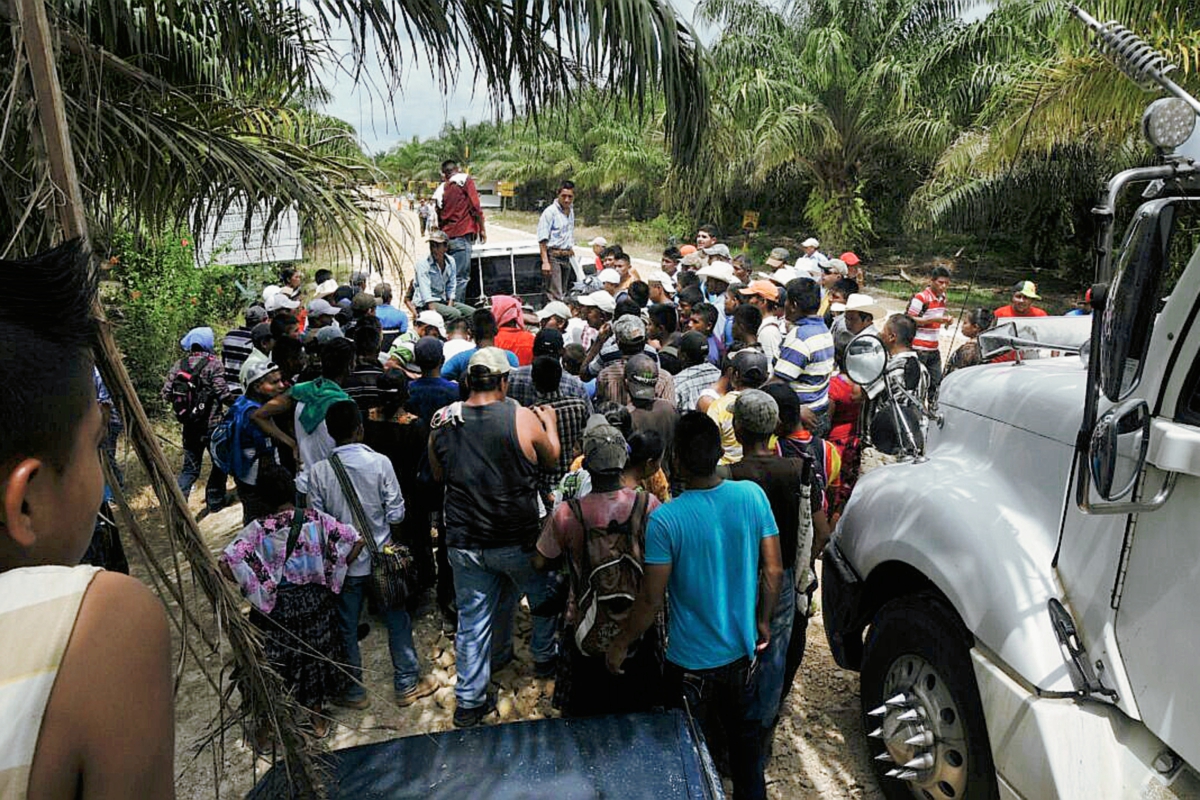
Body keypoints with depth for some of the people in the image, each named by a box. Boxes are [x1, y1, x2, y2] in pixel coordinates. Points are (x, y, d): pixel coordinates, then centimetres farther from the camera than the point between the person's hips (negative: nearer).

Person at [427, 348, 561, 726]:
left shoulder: (442, 421, -5)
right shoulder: (524, 418, -15)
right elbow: (551, 460, 3)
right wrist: (550, 424, 19)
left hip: (464, 542, 3)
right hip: (518, 540, -2)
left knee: (472, 620, 14)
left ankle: (469, 701, 24)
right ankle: (544, 656, 44)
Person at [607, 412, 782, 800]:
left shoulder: (665, 519, -25)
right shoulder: (752, 495, -14)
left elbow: (651, 599, -18)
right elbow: (774, 570, -6)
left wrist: (622, 643, -1)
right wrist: (762, 621, 10)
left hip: (692, 662, -4)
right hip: (742, 651, 4)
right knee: (746, 736, 27)